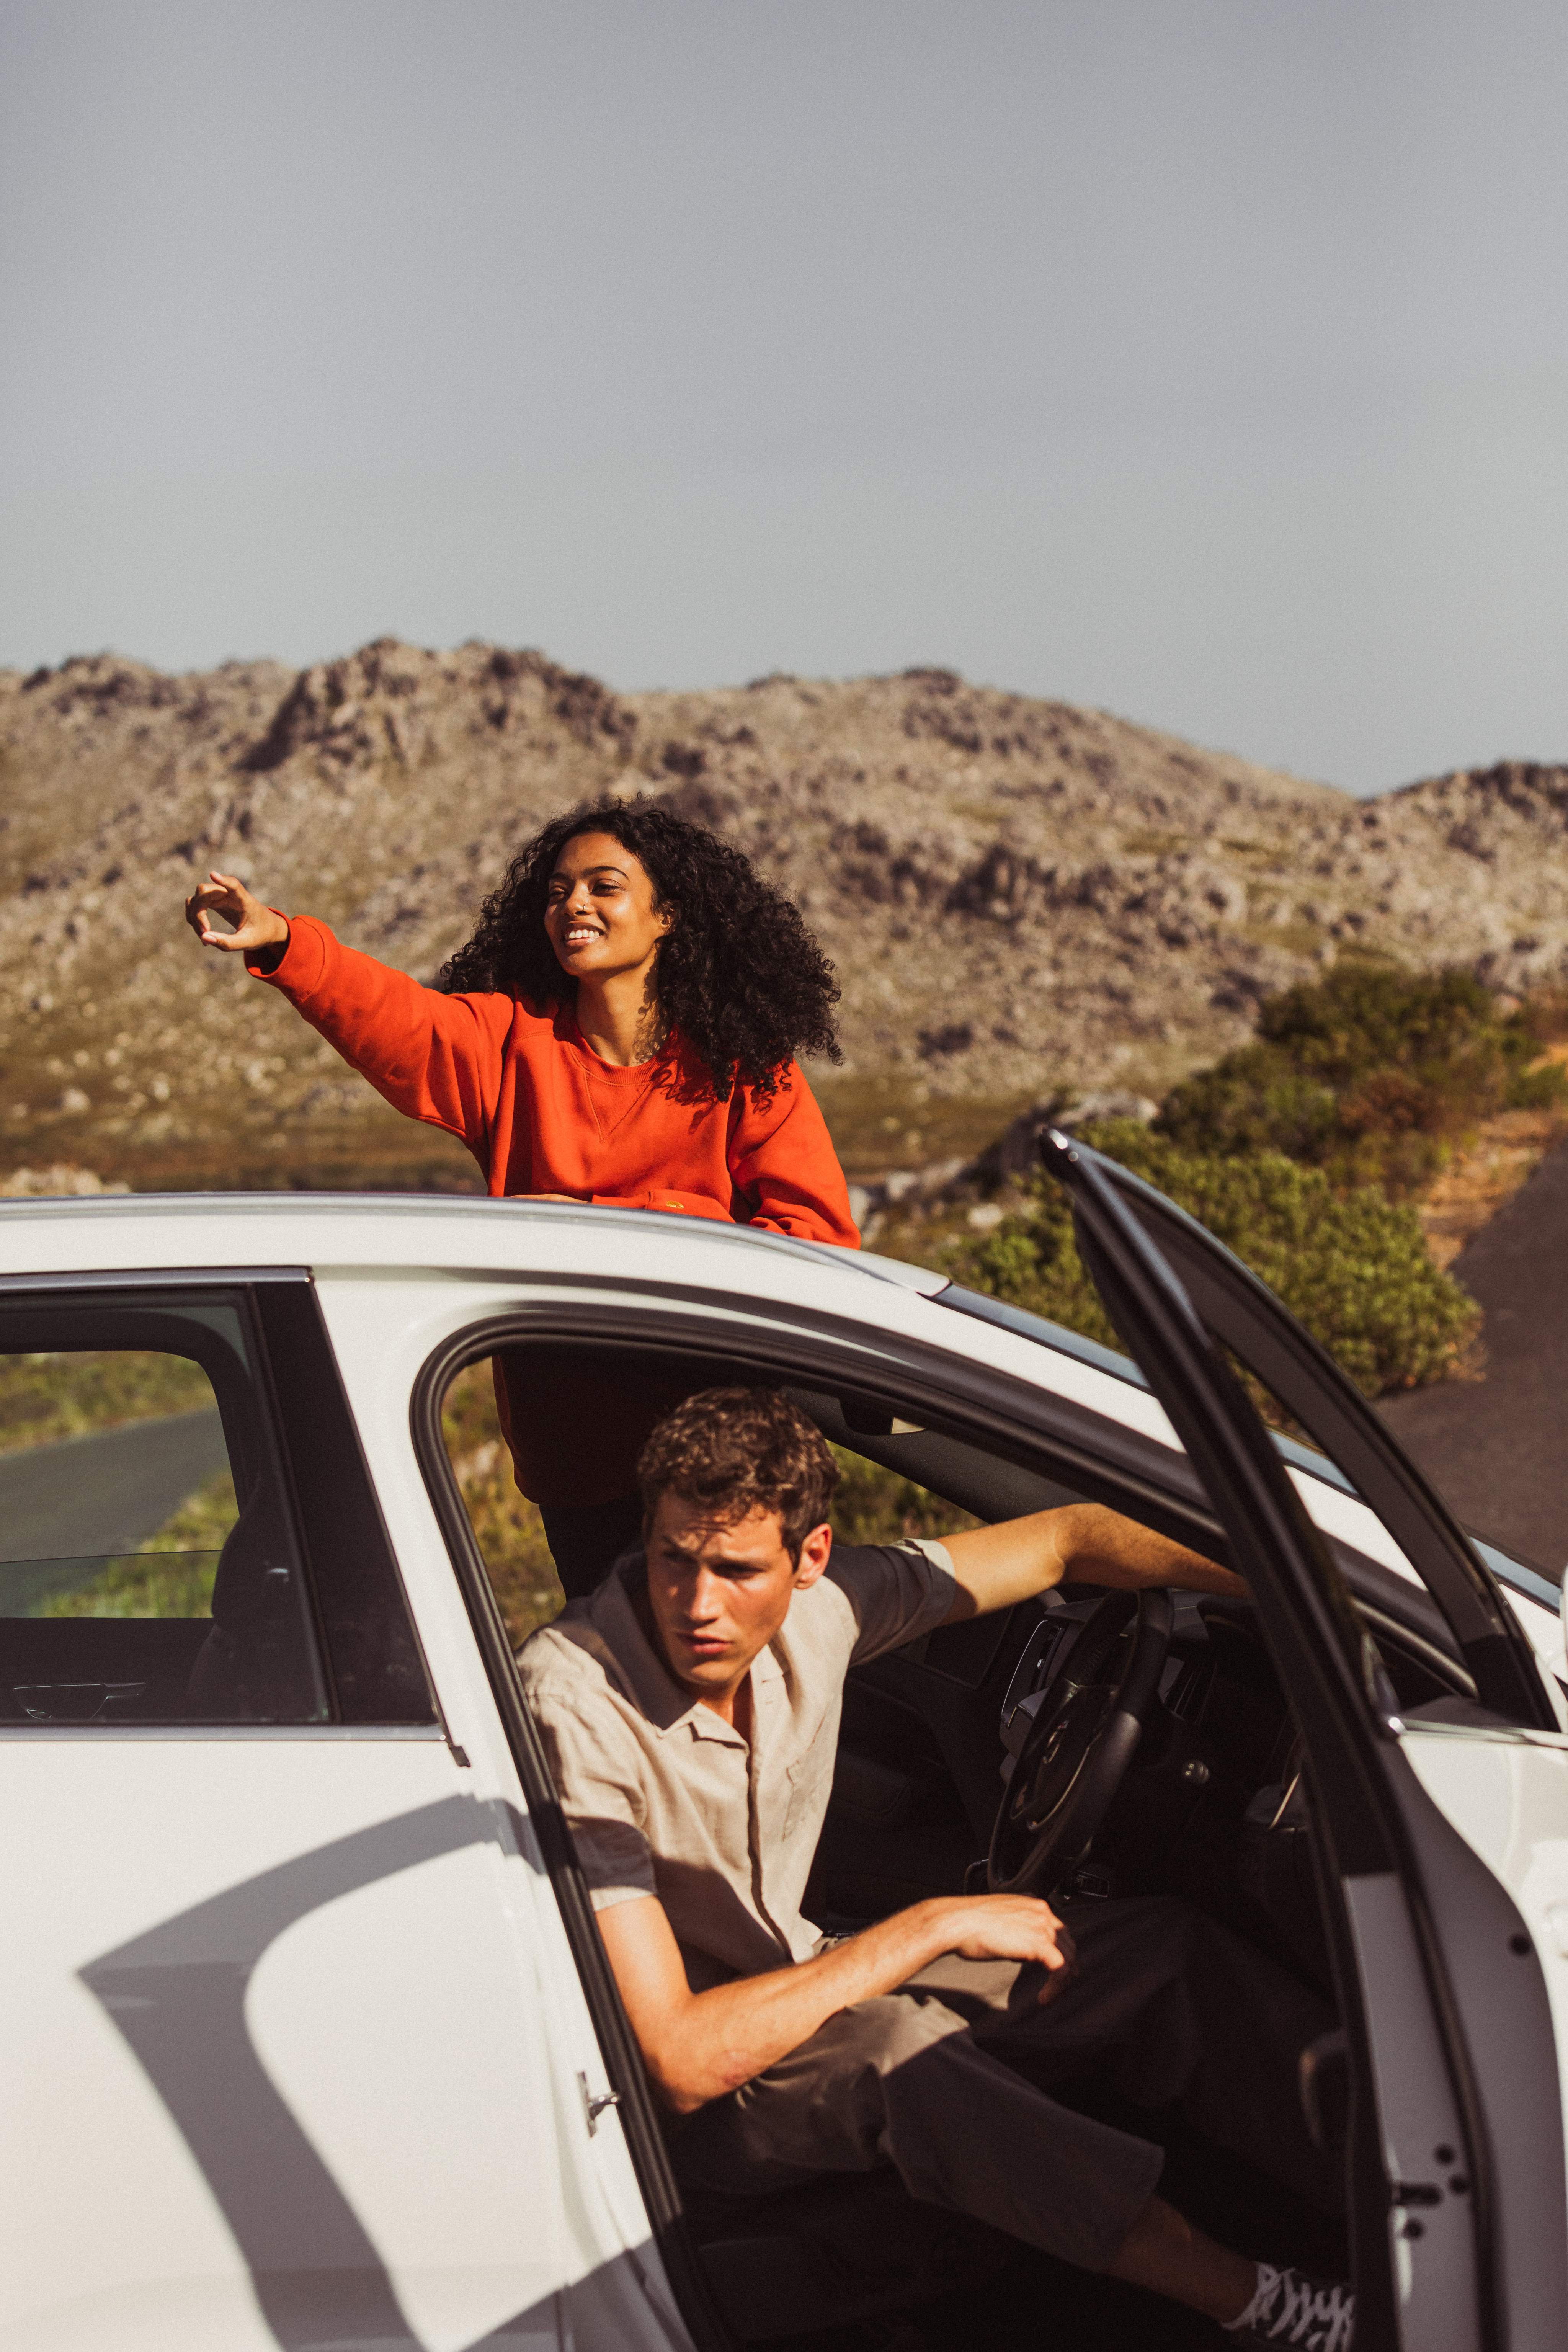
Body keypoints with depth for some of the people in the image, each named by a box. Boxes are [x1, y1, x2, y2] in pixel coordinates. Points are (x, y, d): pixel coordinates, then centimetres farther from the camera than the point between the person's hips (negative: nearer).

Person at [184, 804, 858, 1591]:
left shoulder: (746, 1073, -3)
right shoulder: (512, 1042, 1)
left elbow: (821, 1241, -11)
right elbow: (396, 1021, -18)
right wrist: (280, 943, -39)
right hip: (575, 1459, 2)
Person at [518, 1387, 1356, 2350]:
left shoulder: (819, 1603, -12)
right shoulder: (573, 1705, -30)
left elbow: (1067, 1538, 3)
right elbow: (678, 2063, -33)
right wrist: (933, 1928, -27)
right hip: (666, 2110, -7)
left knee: (1165, 1945, 0)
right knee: (896, 2046, -36)